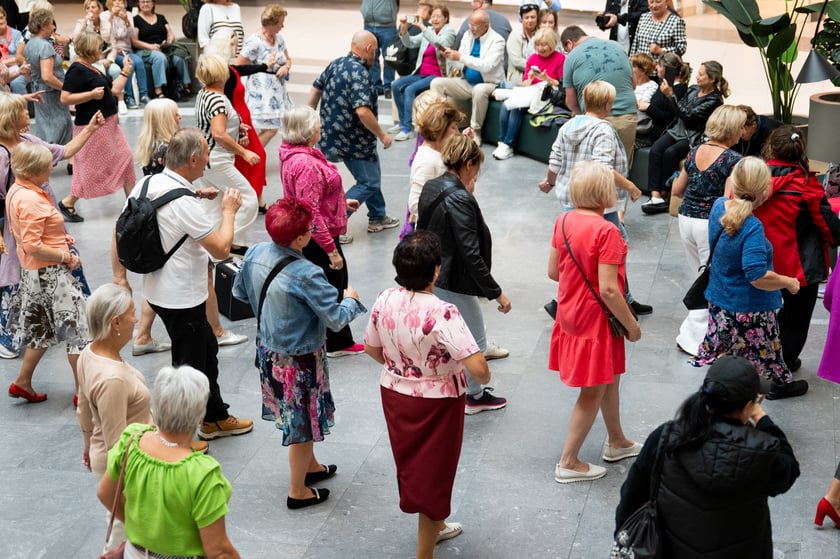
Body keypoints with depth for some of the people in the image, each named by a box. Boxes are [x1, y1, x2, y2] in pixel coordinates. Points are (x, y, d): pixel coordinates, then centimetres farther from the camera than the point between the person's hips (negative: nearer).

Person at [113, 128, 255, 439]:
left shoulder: (146, 185, -2)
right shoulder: (185, 203, -27)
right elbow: (221, 249, -23)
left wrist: (119, 276, 10)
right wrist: (229, 210, -8)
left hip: (157, 290, 9)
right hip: (182, 299, -9)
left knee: (207, 348, 24)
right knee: (189, 366, 8)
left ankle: (216, 418, 41)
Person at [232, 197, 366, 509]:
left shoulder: (254, 254, -9)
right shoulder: (306, 275, -31)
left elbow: (240, 292, 8)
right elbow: (336, 320, -24)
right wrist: (350, 299, -4)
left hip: (268, 351, 8)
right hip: (299, 360, -8)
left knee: (292, 414, 27)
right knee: (303, 422, 12)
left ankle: (309, 466, 48)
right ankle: (298, 492, 28)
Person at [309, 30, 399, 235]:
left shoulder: (336, 64, 5)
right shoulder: (359, 73, -23)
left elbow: (316, 89, 14)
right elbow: (362, 111, -31)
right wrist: (382, 135, -20)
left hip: (333, 133, 10)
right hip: (353, 140, -10)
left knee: (371, 175, 24)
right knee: (369, 183, 0)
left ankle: (377, 217, 37)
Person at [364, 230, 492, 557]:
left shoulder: (384, 301, -11)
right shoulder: (442, 313, -29)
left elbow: (372, 349, 5)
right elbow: (477, 367, -33)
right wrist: (484, 378, -11)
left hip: (394, 394, 6)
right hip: (436, 403, -6)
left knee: (412, 464, 26)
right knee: (433, 473, 12)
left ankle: (433, 526, 50)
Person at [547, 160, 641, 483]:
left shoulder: (563, 221, -3)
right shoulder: (606, 231, -25)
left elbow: (553, 271, 4)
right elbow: (609, 290, -25)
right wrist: (632, 325, -13)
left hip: (570, 312, 8)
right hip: (596, 320, -8)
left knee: (609, 379, 26)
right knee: (593, 392, 8)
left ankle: (617, 443, 43)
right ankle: (569, 463, 16)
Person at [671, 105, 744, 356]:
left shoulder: (695, 152, 5)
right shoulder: (732, 160, -14)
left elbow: (677, 189, 14)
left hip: (686, 219, 7)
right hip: (711, 224, -7)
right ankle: (692, 338, 6)